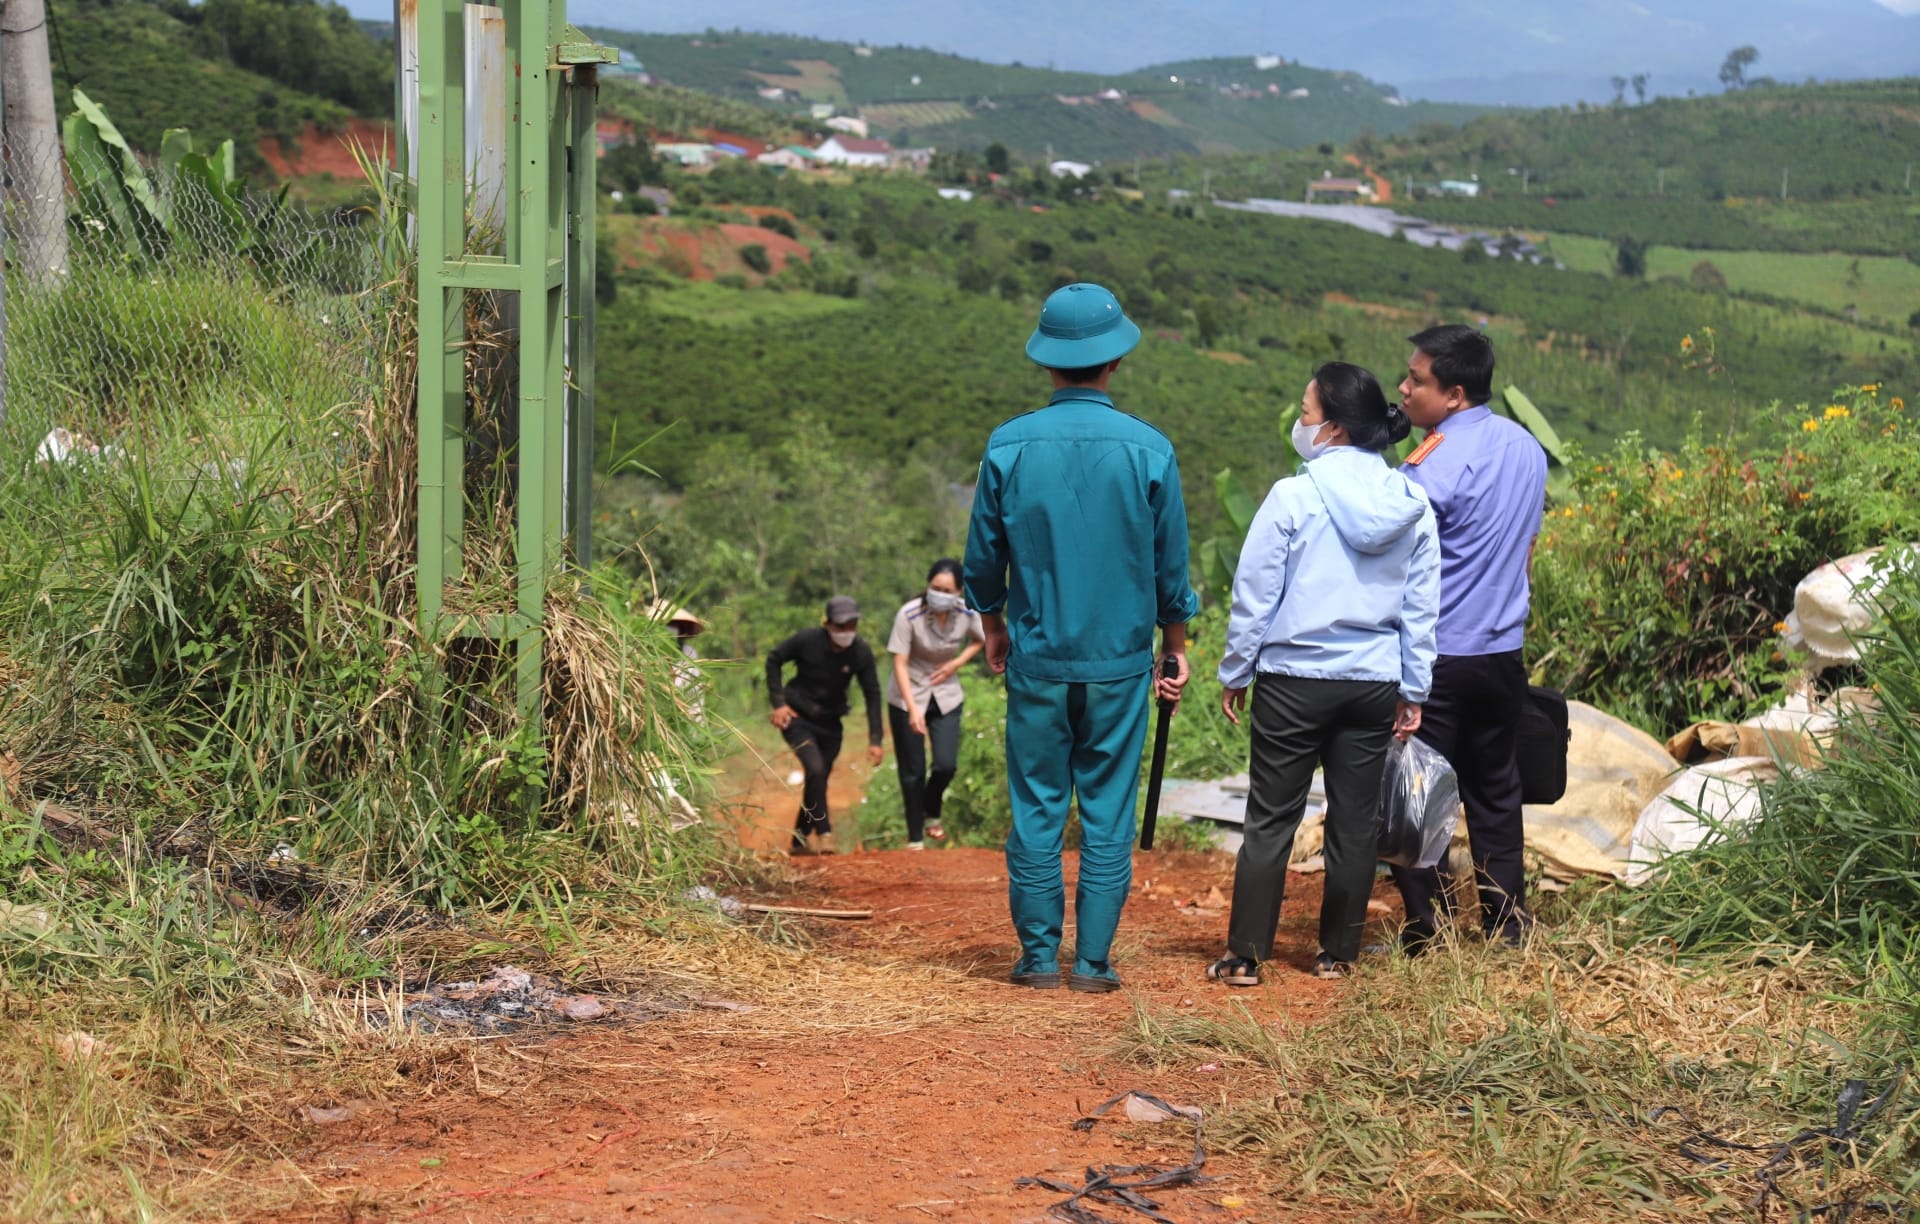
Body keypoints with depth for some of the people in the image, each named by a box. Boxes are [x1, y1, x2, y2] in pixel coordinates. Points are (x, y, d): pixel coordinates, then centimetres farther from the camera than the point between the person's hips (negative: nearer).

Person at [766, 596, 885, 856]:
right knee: (816, 769, -23)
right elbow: (773, 659, -5)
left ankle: (801, 841, 26)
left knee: (819, 780, 9)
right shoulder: (807, 640, -20)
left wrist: (875, 739, -9)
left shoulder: (861, 652, -13)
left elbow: (872, 694, -5)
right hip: (797, 718, -4)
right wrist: (778, 702, -11)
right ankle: (824, 834, -17)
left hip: (829, 724, 4)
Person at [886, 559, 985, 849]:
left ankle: (931, 812, 24)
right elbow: (900, 664, -22)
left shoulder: (968, 614, -14)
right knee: (912, 771, 2)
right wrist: (913, 708, -31)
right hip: (907, 696, -2)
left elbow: (979, 640, 8)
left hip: (946, 696, 3)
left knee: (947, 765, -7)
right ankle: (914, 838, 18)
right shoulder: (909, 614, -25)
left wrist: (957, 663, -10)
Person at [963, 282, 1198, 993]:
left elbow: (983, 560, 4)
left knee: (1037, 809, 7)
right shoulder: (1148, 449, -5)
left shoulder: (1009, 446, -5)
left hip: (1036, 661, 0)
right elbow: (1171, 566, 3)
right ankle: (1093, 960, 6)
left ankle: (1039, 956, 9)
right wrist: (1174, 648, 16)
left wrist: (994, 631, 21)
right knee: (1108, 813, 5)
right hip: (1119, 661, 0)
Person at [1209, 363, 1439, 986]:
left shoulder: (1295, 497, -12)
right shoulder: (1412, 506, 2)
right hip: (1375, 683, 4)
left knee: (1270, 821, 3)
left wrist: (1234, 673, 5)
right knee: (1355, 822, 11)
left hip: (1294, 681, -4)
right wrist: (1413, 689, 14)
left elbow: (1254, 595, -6)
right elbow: (1422, 607, 6)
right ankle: (1338, 954, 18)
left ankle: (1245, 956, 5)